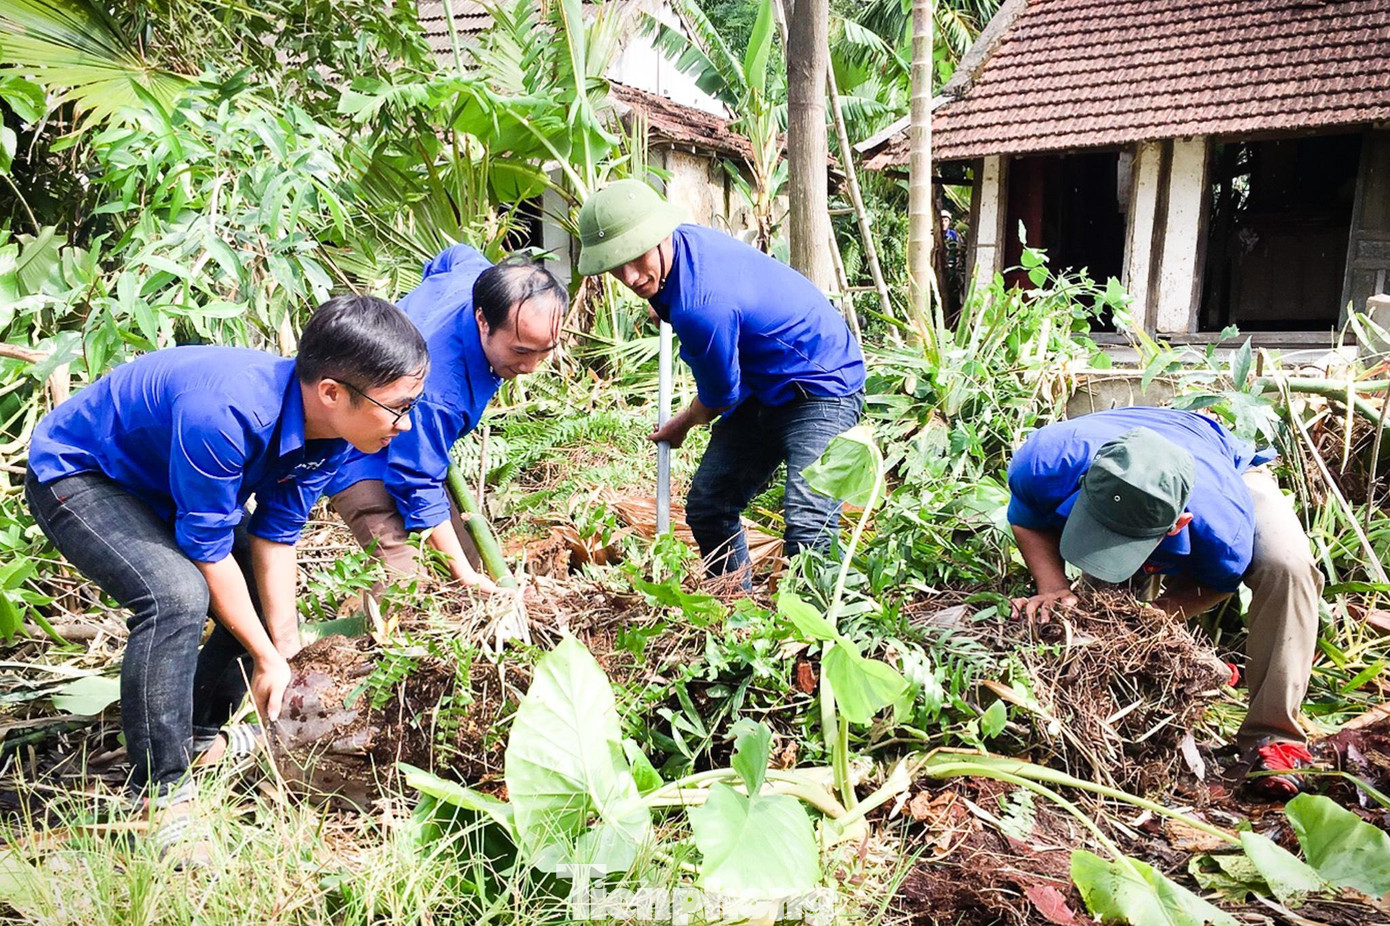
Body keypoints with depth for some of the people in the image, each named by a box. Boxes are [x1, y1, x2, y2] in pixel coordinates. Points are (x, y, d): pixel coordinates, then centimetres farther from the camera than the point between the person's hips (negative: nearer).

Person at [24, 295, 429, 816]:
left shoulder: (329, 426, -18)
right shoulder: (225, 413, -42)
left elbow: (275, 538, -10)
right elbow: (209, 549, -31)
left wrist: (286, 647, -10)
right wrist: (268, 658, -22)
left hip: (160, 478, 8)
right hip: (75, 475, -8)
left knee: (268, 589, 6)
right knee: (177, 595, -30)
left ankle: (200, 735, 25)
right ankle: (160, 793, -15)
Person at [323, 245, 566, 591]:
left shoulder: (481, 275, -21)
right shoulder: (435, 390, -43)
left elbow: (455, 255, 6)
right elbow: (419, 485, -32)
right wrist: (466, 577, -30)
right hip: (357, 452, -8)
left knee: (466, 558, 6)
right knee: (404, 576, -24)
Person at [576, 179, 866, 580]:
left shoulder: (700, 306, -34)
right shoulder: (685, 239, -6)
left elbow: (718, 399, -15)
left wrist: (682, 425, 7)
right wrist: (666, 310, 40)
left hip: (821, 386, -10)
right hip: (761, 389, 10)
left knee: (807, 528, -26)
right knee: (707, 508, 11)